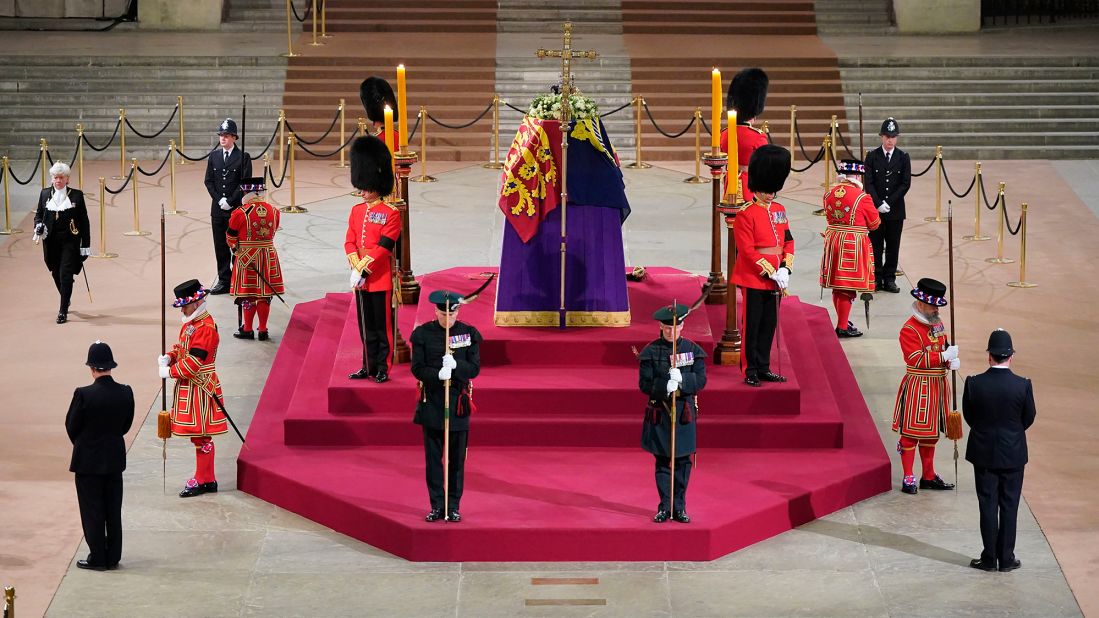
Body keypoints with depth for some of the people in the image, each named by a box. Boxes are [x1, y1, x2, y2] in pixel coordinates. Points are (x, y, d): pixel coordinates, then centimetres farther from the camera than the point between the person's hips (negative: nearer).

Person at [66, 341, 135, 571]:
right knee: (113, 510, 13)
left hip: (88, 460, -4)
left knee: (92, 511, 6)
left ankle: (97, 558, 11)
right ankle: (113, 558, 19)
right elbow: (126, 424, 4)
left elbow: (71, 427, -9)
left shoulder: (84, 394, -20)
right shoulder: (125, 393, -8)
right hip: (115, 459, 4)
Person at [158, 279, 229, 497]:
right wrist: (168, 357, 0)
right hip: (189, 387, 10)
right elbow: (181, 347, 20)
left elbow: (193, 362, -23)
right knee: (200, 436, 15)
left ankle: (202, 481, 4)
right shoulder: (190, 324, 11)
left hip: (199, 389, -10)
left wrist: (169, 371, -14)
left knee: (201, 436, -2)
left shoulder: (205, 328, -20)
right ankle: (208, 479, 22)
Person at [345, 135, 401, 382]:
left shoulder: (391, 213, -9)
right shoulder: (357, 211, 10)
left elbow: (384, 246, -15)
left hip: (381, 278, -6)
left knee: (383, 325, 1)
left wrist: (363, 267, -17)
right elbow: (349, 242, 5)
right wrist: (356, 267, -10)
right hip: (360, 278, 6)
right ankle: (369, 366, 19)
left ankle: (383, 368, 6)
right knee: (366, 327, 12)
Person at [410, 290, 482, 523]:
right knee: (433, 457, 3)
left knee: (457, 458, 4)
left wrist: (456, 366, -23)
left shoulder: (469, 333, 0)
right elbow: (417, 368, -5)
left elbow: (474, 368, -3)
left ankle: (454, 506, 12)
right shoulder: (423, 333, -2)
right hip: (431, 401, 0)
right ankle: (437, 506, 10)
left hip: (458, 401, 0)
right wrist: (438, 374, -24)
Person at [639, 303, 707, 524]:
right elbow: (645, 384, -5)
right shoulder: (651, 352, -1)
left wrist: (682, 380, -21)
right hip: (659, 411, -1)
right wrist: (665, 386, -23)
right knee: (663, 461, 3)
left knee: (682, 461, 4)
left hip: (685, 411, 1)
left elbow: (701, 381, -2)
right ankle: (664, 507, 10)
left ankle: (679, 506, 12)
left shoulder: (693, 350, 3)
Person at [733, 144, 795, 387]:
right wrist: (771, 273, -18)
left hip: (774, 277, 7)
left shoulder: (779, 210, 10)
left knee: (769, 323, 11)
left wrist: (785, 269, -3)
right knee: (752, 324, 0)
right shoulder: (746, 214, -12)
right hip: (753, 278, -7)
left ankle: (763, 368, 19)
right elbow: (747, 249, -16)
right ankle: (750, 371, 6)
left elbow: (788, 241, 13)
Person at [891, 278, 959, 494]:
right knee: (911, 432, -1)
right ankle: (908, 478, 5)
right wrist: (944, 356, -25)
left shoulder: (937, 324, 10)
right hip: (917, 386, -8)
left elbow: (944, 347, 16)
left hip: (937, 386, 8)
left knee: (931, 433, 16)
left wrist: (951, 360, -6)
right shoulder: (909, 330, -16)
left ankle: (929, 476, 25)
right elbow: (917, 359, -22)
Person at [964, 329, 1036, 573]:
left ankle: (989, 558, 13)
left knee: (987, 505, 8)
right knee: (1009, 506, 9)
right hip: (1013, 454, 0)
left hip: (983, 453, 0)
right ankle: (1006, 558, 14)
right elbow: (1029, 418, 0)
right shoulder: (1023, 385, -14)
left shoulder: (974, 384, -13)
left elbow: (968, 416, -1)